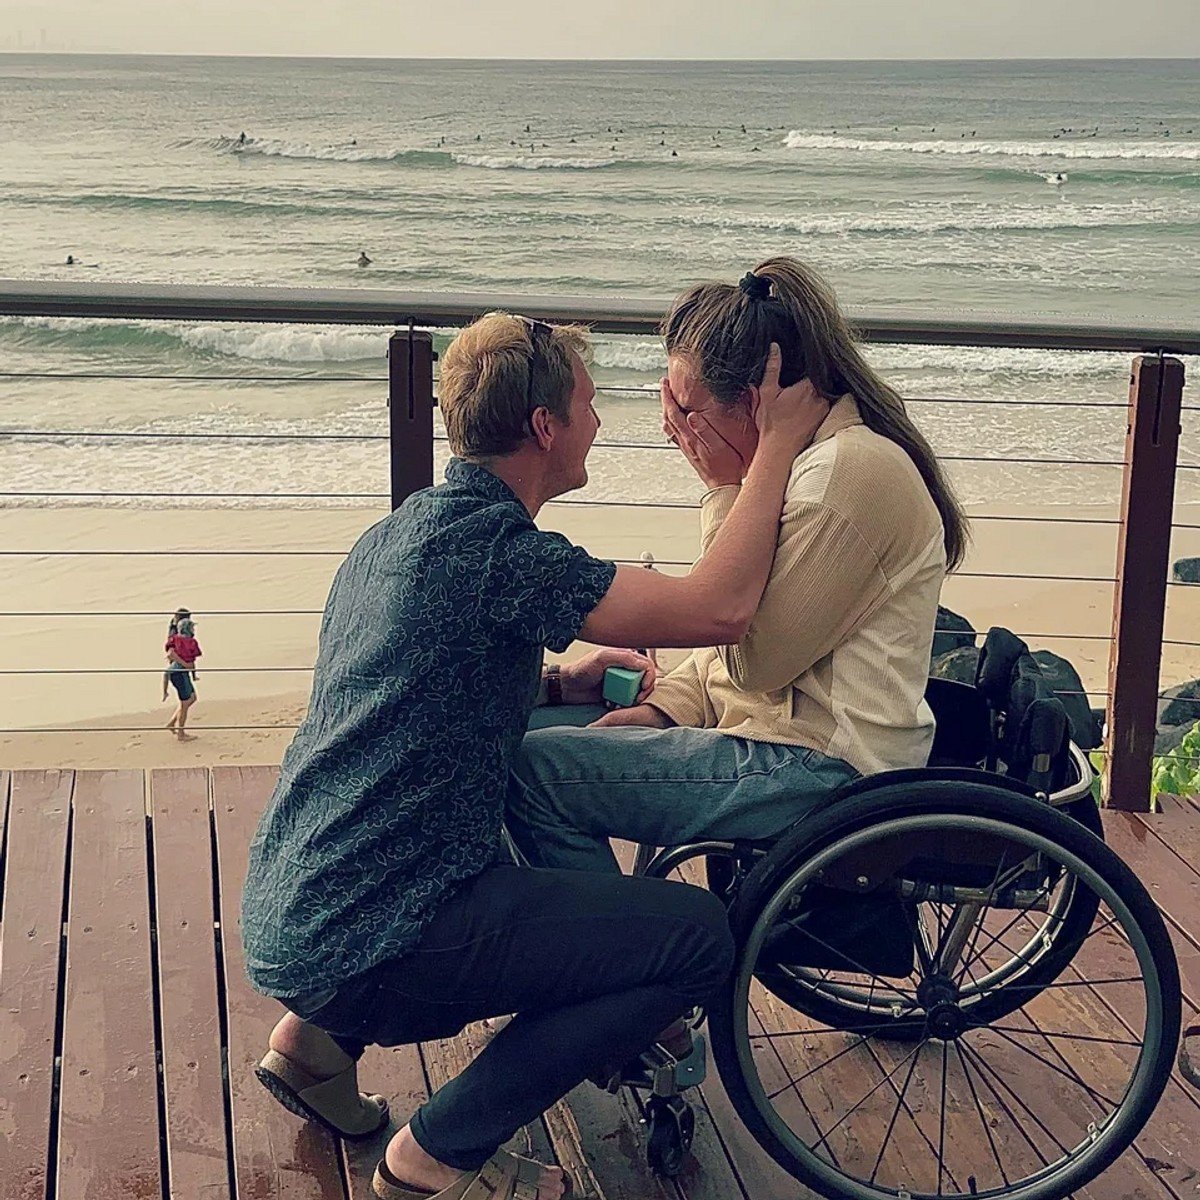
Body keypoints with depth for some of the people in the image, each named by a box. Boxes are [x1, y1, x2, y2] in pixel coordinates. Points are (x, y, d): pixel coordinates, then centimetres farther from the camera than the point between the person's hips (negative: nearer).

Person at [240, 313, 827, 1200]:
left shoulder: (396, 533, 13)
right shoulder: (495, 548, -17)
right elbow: (721, 609, -19)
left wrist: (555, 684, 14)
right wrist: (779, 445, -8)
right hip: (364, 945, -10)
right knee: (697, 935, -7)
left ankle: (319, 1036, 22)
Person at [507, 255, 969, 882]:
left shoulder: (848, 473, -22)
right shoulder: (818, 454, 11)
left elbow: (754, 659, -20)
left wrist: (724, 490, -16)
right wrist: (668, 705, 3)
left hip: (824, 767, -11)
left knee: (534, 771, -16)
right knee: (548, 720, 17)